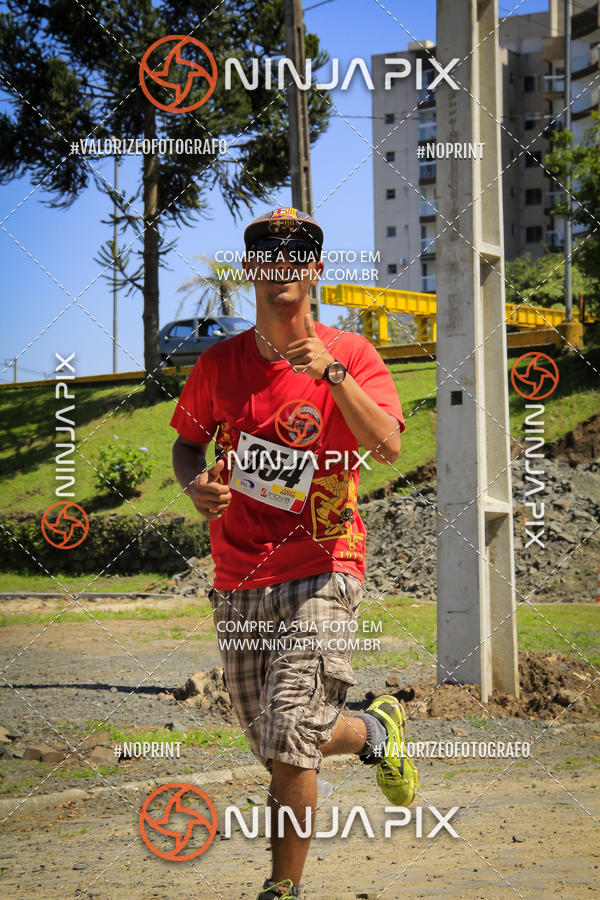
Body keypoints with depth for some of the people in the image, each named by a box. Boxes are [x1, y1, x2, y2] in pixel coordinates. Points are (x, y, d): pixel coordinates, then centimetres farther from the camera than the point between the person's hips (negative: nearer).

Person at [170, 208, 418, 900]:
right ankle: (374, 732, 41)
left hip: (321, 569, -4)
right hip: (238, 583, 4)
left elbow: (386, 446, -18)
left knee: (290, 745, -14)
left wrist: (331, 372, -27)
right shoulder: (220, 364, 5)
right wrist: (195, 485, -4)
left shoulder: (349, 355, -4)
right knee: (280, 749, 12)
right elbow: (187, 442, 18)